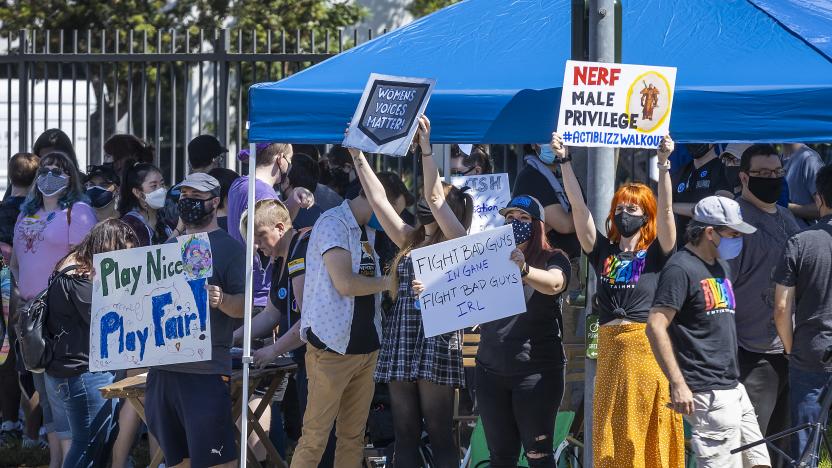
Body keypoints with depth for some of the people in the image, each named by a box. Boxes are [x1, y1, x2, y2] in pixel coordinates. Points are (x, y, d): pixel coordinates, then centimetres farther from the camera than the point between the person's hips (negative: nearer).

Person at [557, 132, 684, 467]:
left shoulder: (656, 254, 4)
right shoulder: (603, 252, 12)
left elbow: (665, 208, -8)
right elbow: (578, 205, 7)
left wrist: (663, 164, -18)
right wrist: (563, 160, 0)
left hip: (649, 348, -3)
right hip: (610, 349, 3)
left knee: (651, 433, -3)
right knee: (611, 435, 3)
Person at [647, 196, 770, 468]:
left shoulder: (721, 266, 18)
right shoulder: (681, 269, -11)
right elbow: (656, 326, -18)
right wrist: (678, 384, -22)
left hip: (733, 388, 9)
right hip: (706, 393, -9)